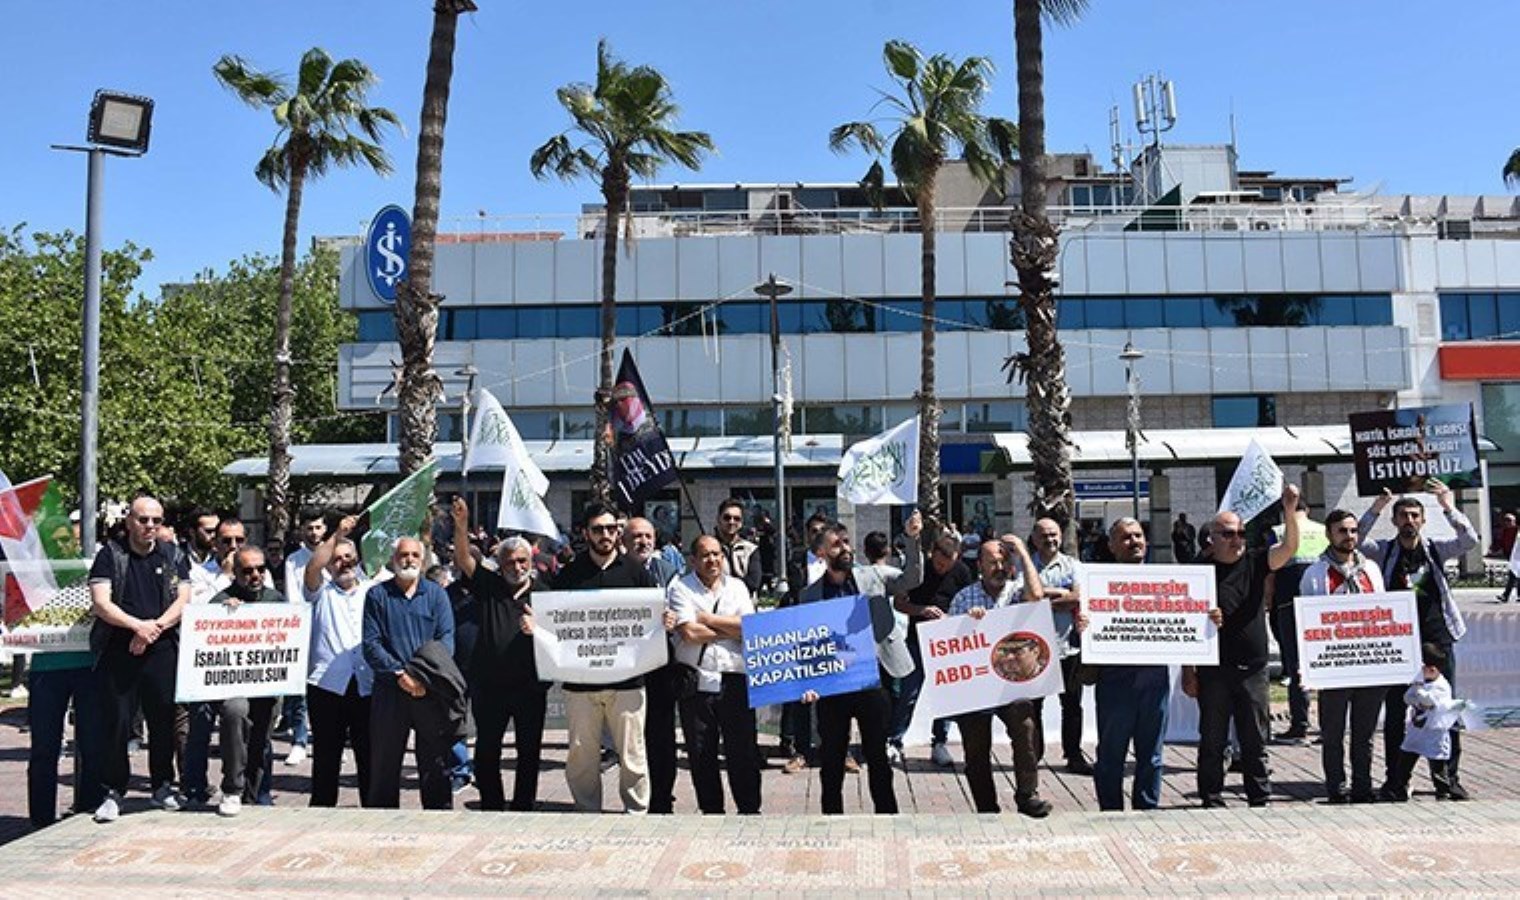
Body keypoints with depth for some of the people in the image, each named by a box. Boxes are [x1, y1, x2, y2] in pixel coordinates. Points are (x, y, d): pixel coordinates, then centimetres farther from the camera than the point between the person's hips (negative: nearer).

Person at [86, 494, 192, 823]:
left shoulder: (172, 556, 11)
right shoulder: (110, 555, 4)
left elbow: (184, 600, 2)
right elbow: (101, 603, -6)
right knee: (117, 722, -1)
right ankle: (114, 792, 10)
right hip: (118, 651, -2)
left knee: (163, 719, 6)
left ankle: (163, 786, 19)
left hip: (162, 650, 2)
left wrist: (153, 628, -11)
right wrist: (138, 625, -16)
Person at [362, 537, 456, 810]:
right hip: (389, 691, 0)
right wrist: (400, 673, -14)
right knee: (384, 762, 7)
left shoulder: (436, 594, 9)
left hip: (431, 691, 0)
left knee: (436, 762, 4)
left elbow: (446, 638, 0)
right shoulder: (377, 595, 6)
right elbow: (371, 643, -2)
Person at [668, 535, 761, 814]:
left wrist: (707, 618, -7)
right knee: (701, 753, 7)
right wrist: (732, 630, -4)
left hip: (735, 680, 2)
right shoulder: (680, 589, 1)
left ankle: (750, 809, 16)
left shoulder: (736, 587, 11)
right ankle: (711, 810, 21)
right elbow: (689, 633, -13)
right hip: (696, 683, -1)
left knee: (742, 749, 4)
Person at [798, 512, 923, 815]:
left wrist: (912, 539, -23)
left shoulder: (874, 576, 3)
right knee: (832, 758, 10)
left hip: (873, 680, -1)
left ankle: (887, 812, 19)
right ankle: (832, 812, 24)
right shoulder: (810, 594, 4)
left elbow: (911, 579, -9)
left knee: (877, 755, 8)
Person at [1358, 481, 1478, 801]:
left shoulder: (1436, 549, 7)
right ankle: (1395, 780, 11)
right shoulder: (1384, 551, 4)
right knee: (1394, 712, 4)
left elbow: (1470, 540, -7)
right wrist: (1374, 510, -18)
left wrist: (1448, 507, -17)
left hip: (1437, 640, 1)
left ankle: (1447, 777, 15)